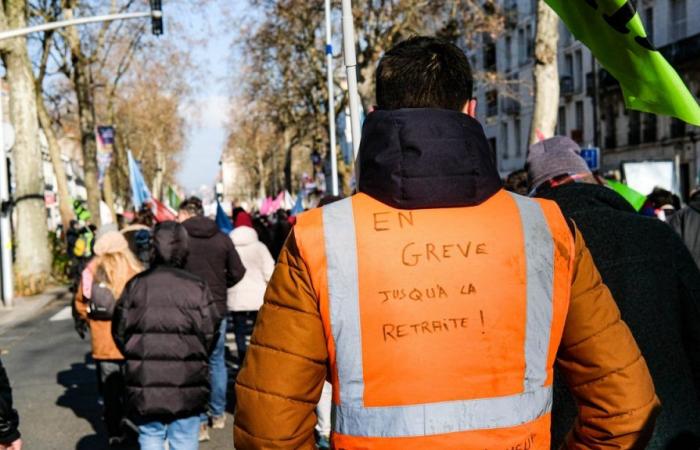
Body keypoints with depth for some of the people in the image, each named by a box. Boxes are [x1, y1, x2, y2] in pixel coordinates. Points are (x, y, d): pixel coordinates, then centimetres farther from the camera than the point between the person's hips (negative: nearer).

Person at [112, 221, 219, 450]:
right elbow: (209, 333, -6)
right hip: (186, 384, -2)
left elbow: (120, 331, 2)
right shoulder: (196, 287, -9)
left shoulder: (135, 285, -4)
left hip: (145, 382, 2)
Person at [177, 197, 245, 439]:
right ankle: (218, 415, 26)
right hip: (217, 309, 3)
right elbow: (237, 272, 1)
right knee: (217, 361, 17)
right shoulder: (222, 238, 1)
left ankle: (200, 423, 2)